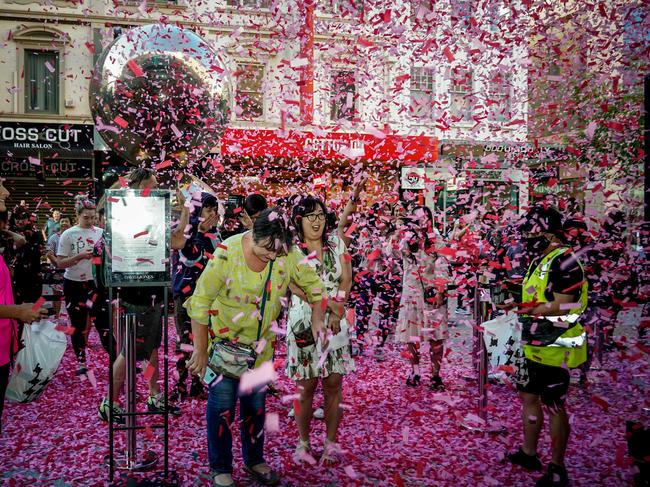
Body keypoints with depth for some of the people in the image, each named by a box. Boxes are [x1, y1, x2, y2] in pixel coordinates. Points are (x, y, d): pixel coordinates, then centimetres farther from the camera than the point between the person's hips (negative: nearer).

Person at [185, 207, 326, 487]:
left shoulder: (288, 254, -16)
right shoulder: (226, 255, -27)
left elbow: (312, 283, 1)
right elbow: (200, 302, -21)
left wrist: (318, 317, -10)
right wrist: (201, 351, -17)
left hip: (260, 342, 4)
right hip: (223, 339, -3)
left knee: (255, 404, 14)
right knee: (222, 405, -1)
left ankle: (254, 461, 34)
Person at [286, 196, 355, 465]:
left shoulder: (336, 243, 8)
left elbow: (346, 279, 3)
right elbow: (296, 287, -10)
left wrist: (337, 310, -10)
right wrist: (329, 304, -18)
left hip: (335, 323, 2)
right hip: (304, 323, -2)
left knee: (333, 384, 4)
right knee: (307, 386, 3)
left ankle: (331, 443, 15)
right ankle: (303, 442, 18)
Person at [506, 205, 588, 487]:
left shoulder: (564, 261, -18)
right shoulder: (539, 261, 13)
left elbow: (562, 306, -23)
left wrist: (528, 309, -14)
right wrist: (520, 308, 4)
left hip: (554, 347, -10)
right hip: (535, 345, 10)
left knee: (553, 406, 1)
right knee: (528, 396, 18)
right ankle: (528, 454, 34)